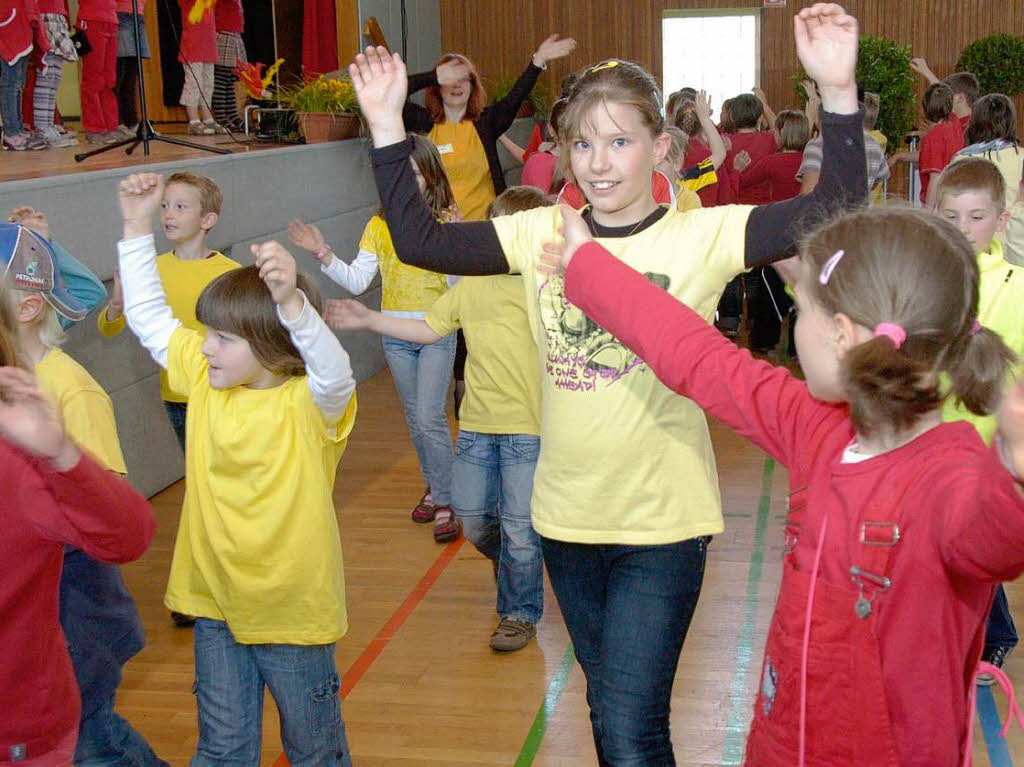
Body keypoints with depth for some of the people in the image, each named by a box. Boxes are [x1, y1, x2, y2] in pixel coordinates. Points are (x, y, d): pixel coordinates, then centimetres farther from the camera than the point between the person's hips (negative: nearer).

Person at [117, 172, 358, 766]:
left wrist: (291, 302, -58)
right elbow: (149, 316, 7)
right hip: (216, 596, 5)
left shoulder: (309, 402, -19)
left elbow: (335, 374, -42)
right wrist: (138, 227, 1)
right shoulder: (204, 380, -1)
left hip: (292, 604, -5)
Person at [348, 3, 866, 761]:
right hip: (567, 514, 5)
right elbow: (419, 241, -1)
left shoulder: (699, 236, -10)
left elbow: (835, 215, -19)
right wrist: (388, 126, -7)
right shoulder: (543, 234, 1)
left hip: (662, 520, -4)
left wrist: (837, 90, -30)